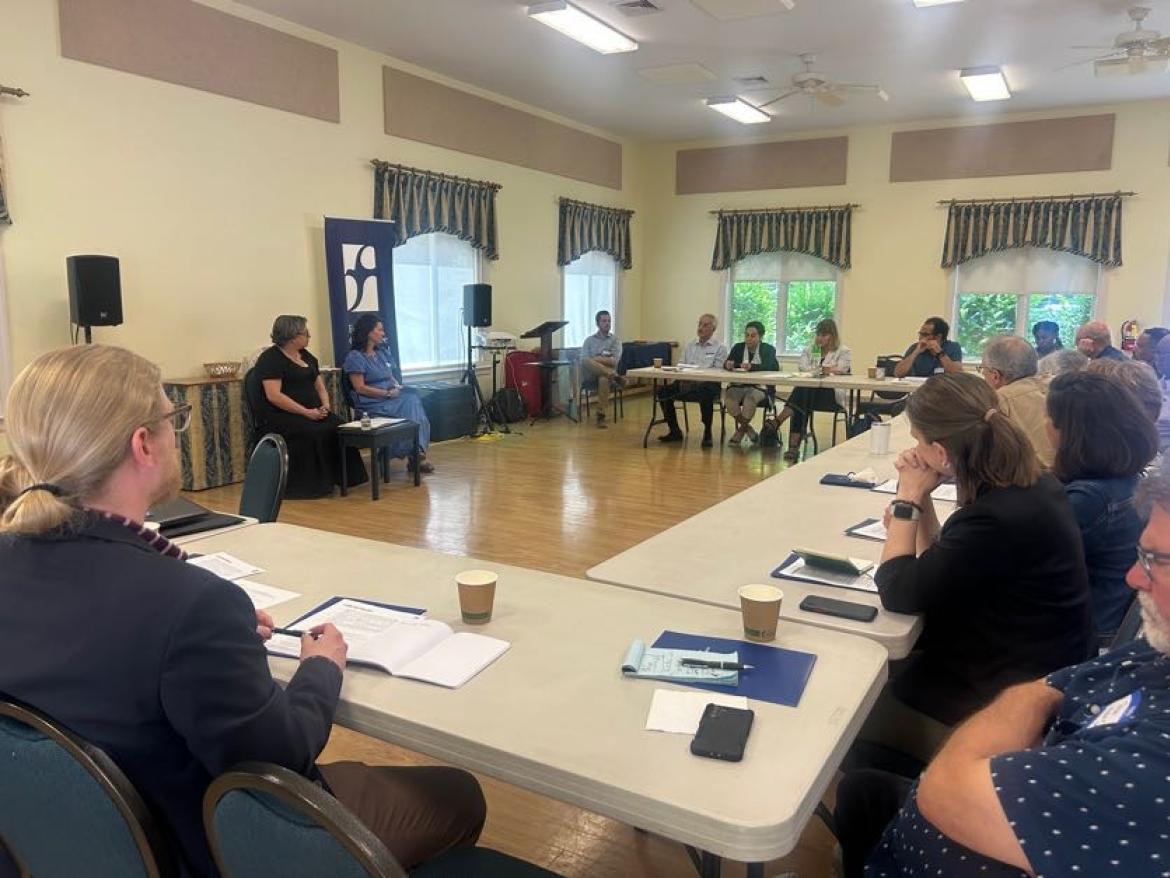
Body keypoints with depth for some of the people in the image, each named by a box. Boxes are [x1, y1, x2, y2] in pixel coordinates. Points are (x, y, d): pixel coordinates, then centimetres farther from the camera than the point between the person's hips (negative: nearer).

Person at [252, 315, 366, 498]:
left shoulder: (307, 357, 17)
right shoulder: (270, 359, -7)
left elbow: (320, 387, 18)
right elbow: (273, 395, -18)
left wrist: (325, 406, -5)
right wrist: (306, 412, -23)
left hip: (313, 413, 7)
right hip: (279, 416, -7)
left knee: (339, 428, -20)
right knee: (313, 433, -33)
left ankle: (336, 478, -14)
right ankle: (310, 485, -22)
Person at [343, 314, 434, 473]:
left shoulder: (382, 352, 19)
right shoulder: (355, 357, -4)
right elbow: (360, 388, -11)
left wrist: (398, 386, 0)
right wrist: (387, 393, -13)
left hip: (392, 398, 7)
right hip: (373, 404, -6)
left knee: (413, 399, -25)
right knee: (412, 410, -26)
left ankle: (418, 452, -29)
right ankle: (416, 454, -18)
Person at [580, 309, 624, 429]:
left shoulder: (615, 340, 10)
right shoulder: (589, 340, 12)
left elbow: (614, 361, -5)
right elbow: (583, 360, -2)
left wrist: (595, 358, -9)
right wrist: (604, 359, -13)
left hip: (608, 371, -1)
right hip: (592, 373, 1)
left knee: (604, 379, -40)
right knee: (586, 362, -34)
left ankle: (601, 415, -35)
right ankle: (615, 377, -36)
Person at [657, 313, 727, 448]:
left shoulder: (720, 347, 1)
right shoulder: (689, 345, 18)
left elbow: (717, 372, -8)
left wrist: (696, 381, -21)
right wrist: (682, 379, -7)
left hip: (707, 384, -5)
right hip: (687, 383, 5)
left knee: (706, 395, -38)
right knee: (664, 392, -15)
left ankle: (707, 433, -18)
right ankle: (674, 431, -2)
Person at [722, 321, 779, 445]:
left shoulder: (768, 349, 5)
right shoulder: (738, 347, 14)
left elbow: (773, 367, -14)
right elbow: (726, 364, 2)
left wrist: (752, 366, -32)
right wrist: (728, 364, -25)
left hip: (759, 387, -3)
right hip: (738, 385, 3)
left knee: (751, 397, -35)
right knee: (729, 397, -29)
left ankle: (740, 430, -12)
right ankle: (748, 429, -9)